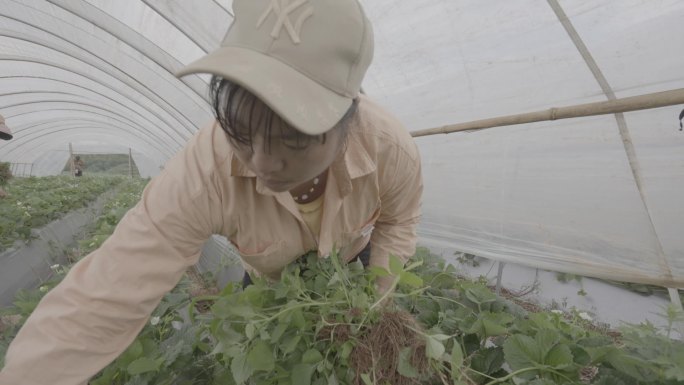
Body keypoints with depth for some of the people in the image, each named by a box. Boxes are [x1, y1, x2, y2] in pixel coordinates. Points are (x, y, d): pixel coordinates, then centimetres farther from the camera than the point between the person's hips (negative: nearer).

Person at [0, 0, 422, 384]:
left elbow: (397, 223, -15)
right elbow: (101, 303, -37)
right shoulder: (202, 173, -42)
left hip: (352, 258, 2)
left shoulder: (391, 146, -36)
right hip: (270, 277, -1)